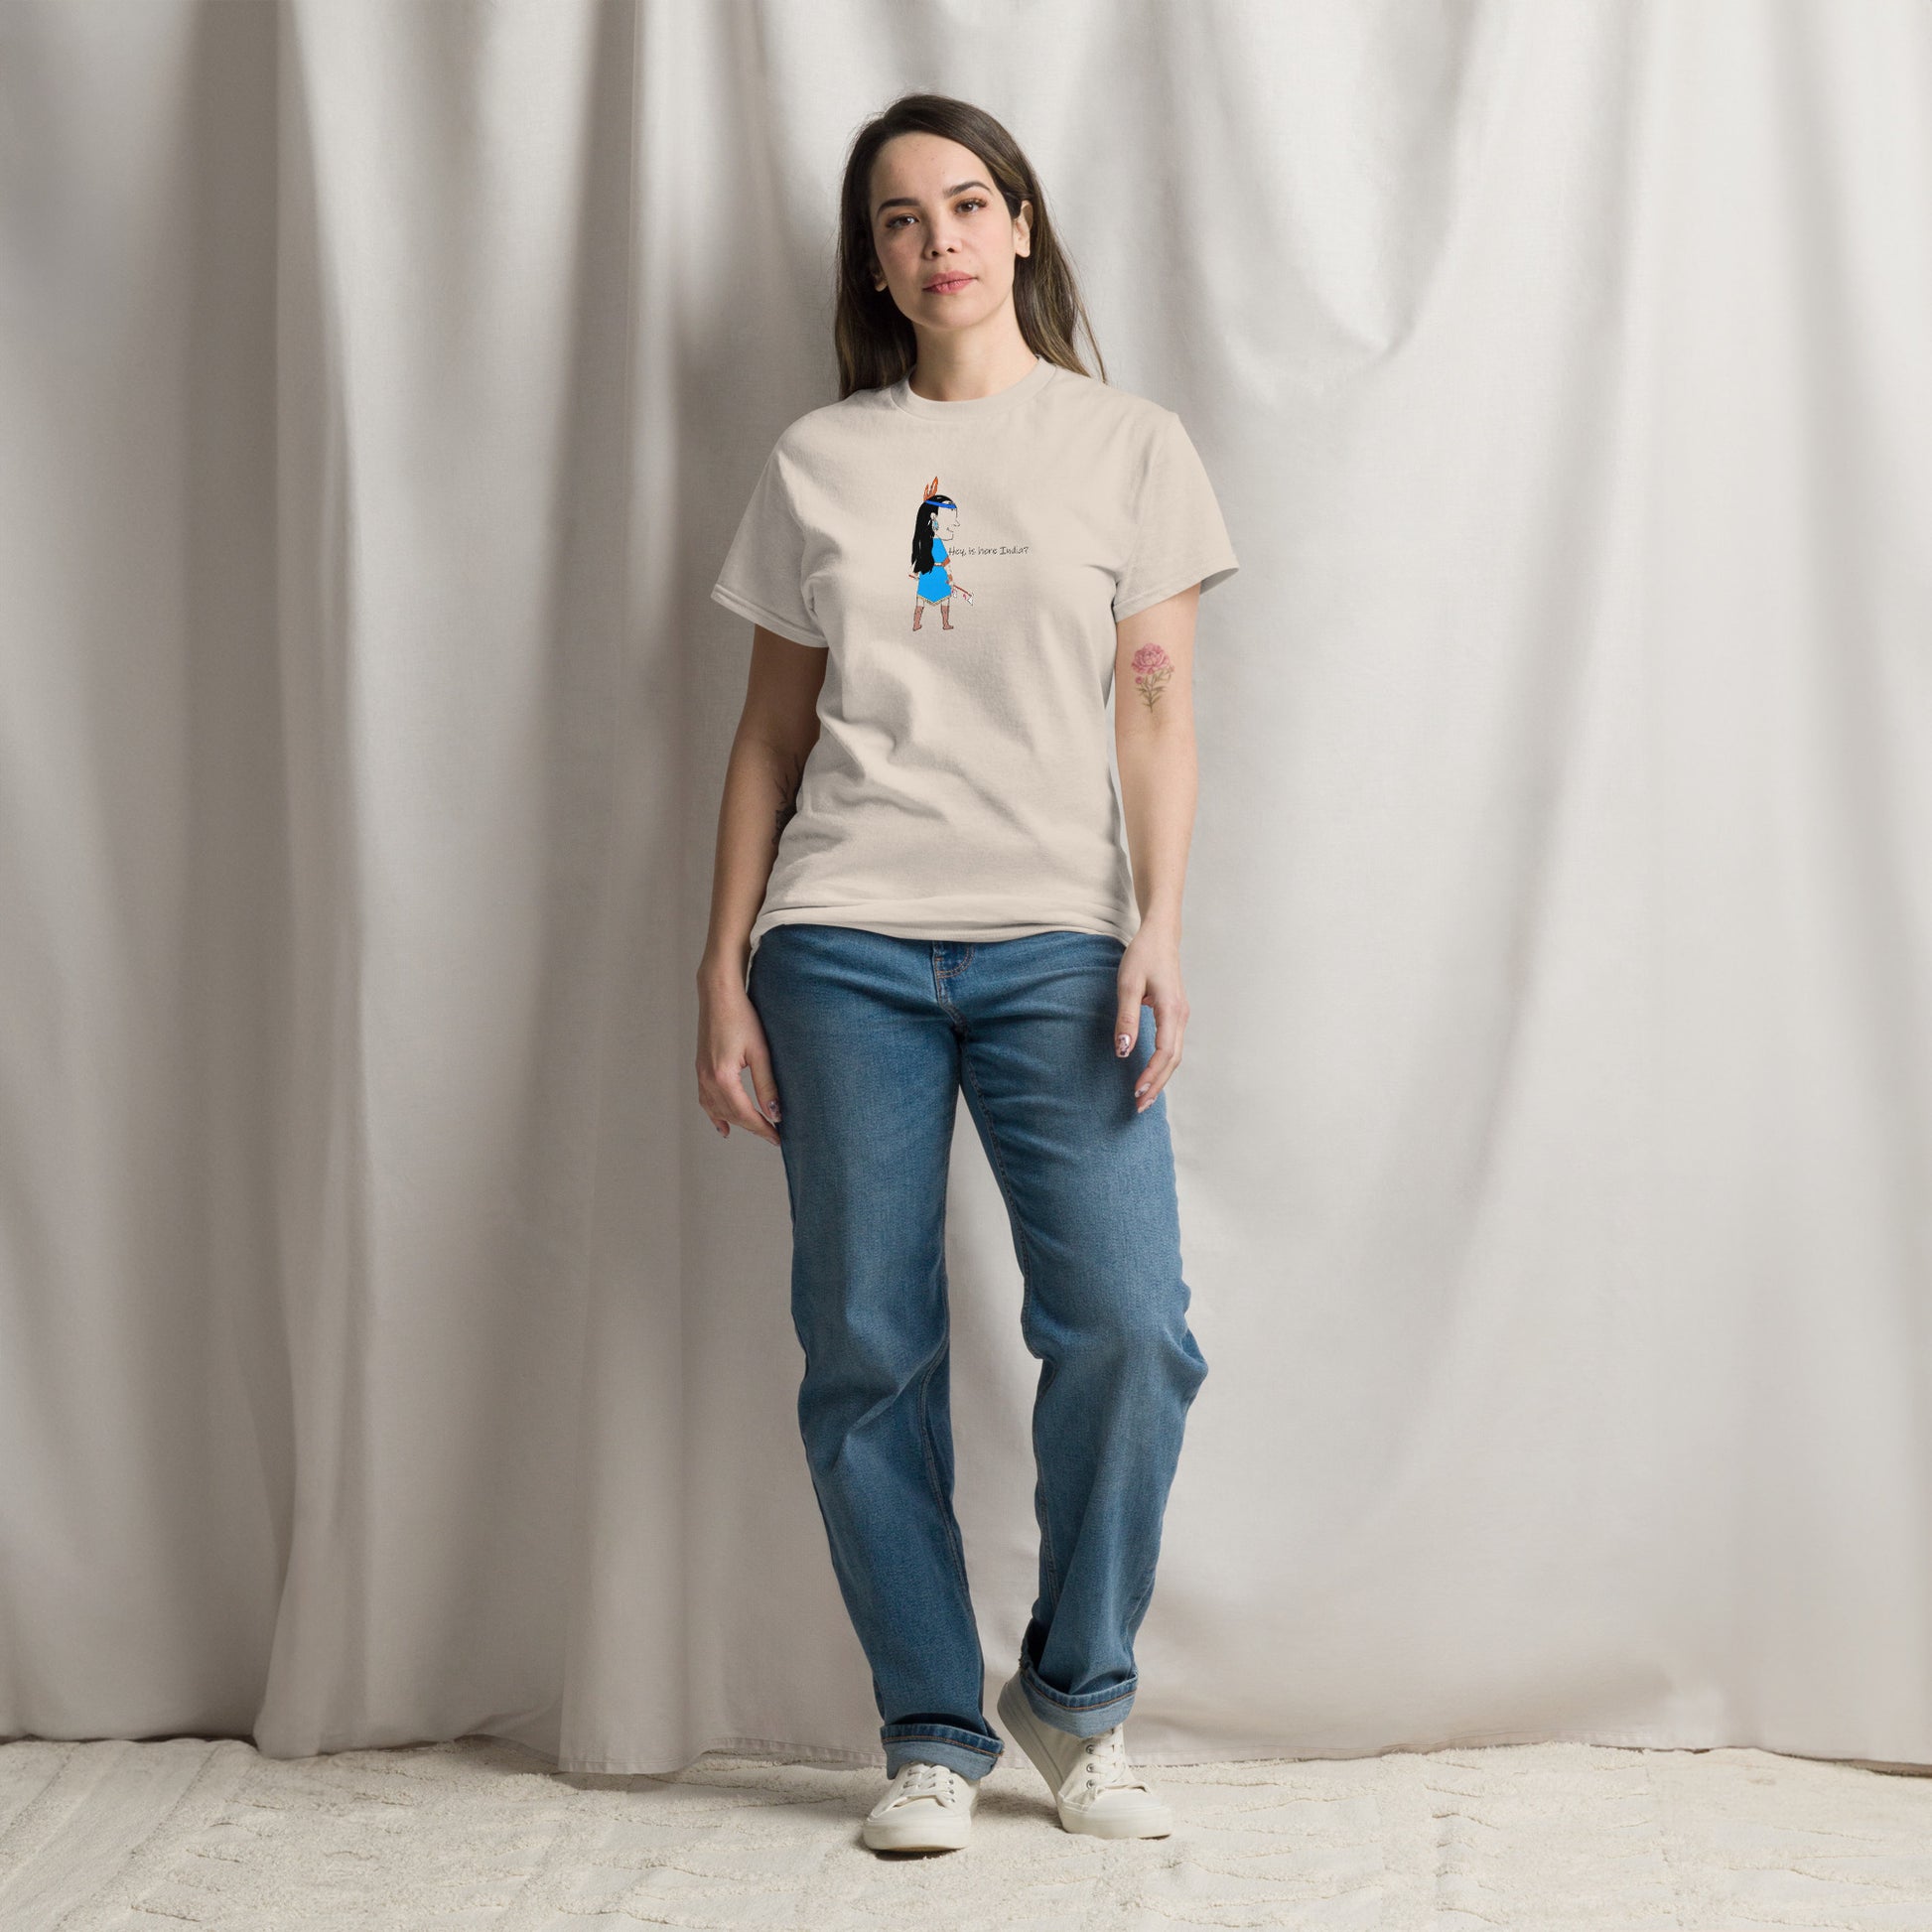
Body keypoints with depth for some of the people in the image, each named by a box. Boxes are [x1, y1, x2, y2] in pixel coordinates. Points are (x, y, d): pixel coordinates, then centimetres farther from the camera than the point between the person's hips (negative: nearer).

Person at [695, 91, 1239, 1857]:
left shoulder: (1129, 444, 10)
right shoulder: (818, 461, 13)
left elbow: (1158, 709, 5)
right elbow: (770, 732, 13)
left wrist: (1159, 930, -7)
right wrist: (724, 970, 7)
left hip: (1056, 942, -1)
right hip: (845, 944, 1)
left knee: (1128, 1325, -13)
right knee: (867, 1351, -1)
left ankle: (1078, 1694, 8)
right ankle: (932, 1733, 12)